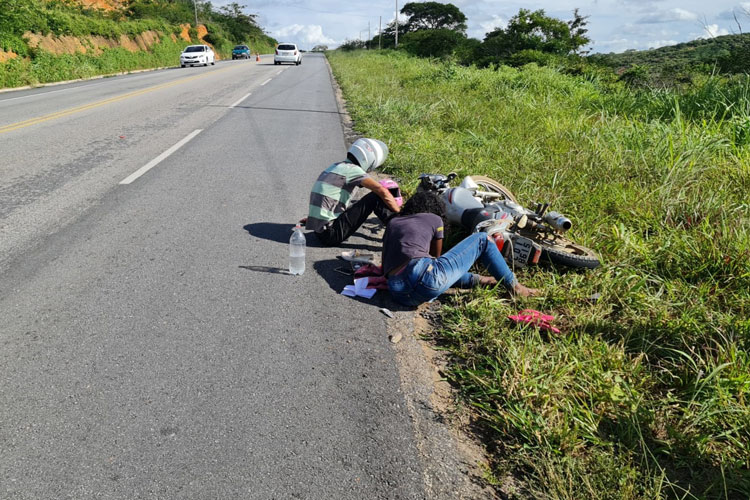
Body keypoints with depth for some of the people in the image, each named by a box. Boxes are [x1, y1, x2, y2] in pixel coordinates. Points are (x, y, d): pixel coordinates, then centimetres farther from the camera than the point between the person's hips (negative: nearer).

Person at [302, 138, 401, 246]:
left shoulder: (336, 166, 18)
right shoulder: (352, 169, -10)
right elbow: (382, 191, -18)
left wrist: (310, 217, 45)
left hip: (319, 232, 10)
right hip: (331, 234, -9)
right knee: (375, 197, -10)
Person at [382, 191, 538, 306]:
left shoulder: (392, 223, 25)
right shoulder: (434, 219, 14)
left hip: (399, 295, 5)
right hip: (426, 280, -5)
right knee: (482, 239, 13)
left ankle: (477, 280, 33)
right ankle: (514, 286, 22)